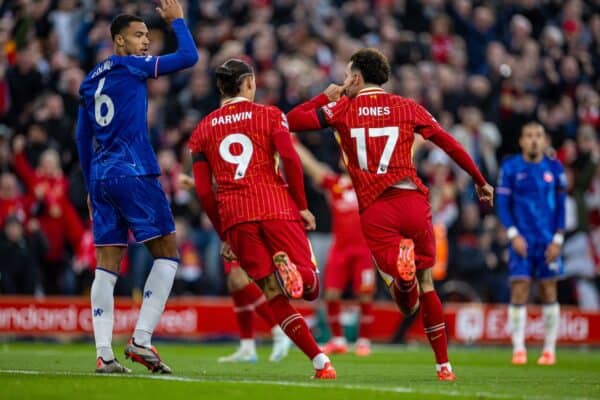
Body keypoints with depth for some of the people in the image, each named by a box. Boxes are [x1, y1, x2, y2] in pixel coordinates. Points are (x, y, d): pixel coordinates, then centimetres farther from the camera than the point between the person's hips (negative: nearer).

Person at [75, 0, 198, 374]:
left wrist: (91, 186, 26)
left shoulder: (92, 80, 17)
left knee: (108, 264, 4)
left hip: (101, 176, 7)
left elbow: (83, 137, 21)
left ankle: (104, 354, -2)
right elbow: (188, 56, -5)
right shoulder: (131, 66, -4)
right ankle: (141, 339, -11)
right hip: (134, 174, -7)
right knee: (167, 252, -1)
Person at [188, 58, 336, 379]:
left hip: (234, 216, 2)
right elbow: (290, 160, -8)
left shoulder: (203, 129, 15)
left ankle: (320, 361, -8)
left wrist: (224, 236, 16)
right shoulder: (269, 115, 8)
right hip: (276, 207, -2)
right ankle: (288, 267, -36)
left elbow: (203, 190, 10)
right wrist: (302, 206, 0)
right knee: (310, 287, 0)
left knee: (275, 296, 6)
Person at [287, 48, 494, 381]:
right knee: (426, 283, 15)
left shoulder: (343, 109, 8)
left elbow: (293, 121, 4)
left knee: (407, 303, -4)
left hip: (374, 210, -1)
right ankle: (443, 365, 16)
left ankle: (401, 268, -40)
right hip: (412, 201, 1)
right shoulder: (407, 108, 12)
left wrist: (326, 97, 19)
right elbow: (450, 145, 12)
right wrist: (480, 181, 23)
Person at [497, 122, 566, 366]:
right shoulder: (510, 168, 0)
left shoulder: (554, 169, 4)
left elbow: (561, 207, 6)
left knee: (549, 291, 2)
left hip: (548, 241, 1)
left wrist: (557, 240, -3)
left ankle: (549, 349, 9)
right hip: (521, 240, -1)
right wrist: (513, 235, -11)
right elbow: (502, 204, 0)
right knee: (519, 291, -7)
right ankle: (518, 348, -2)